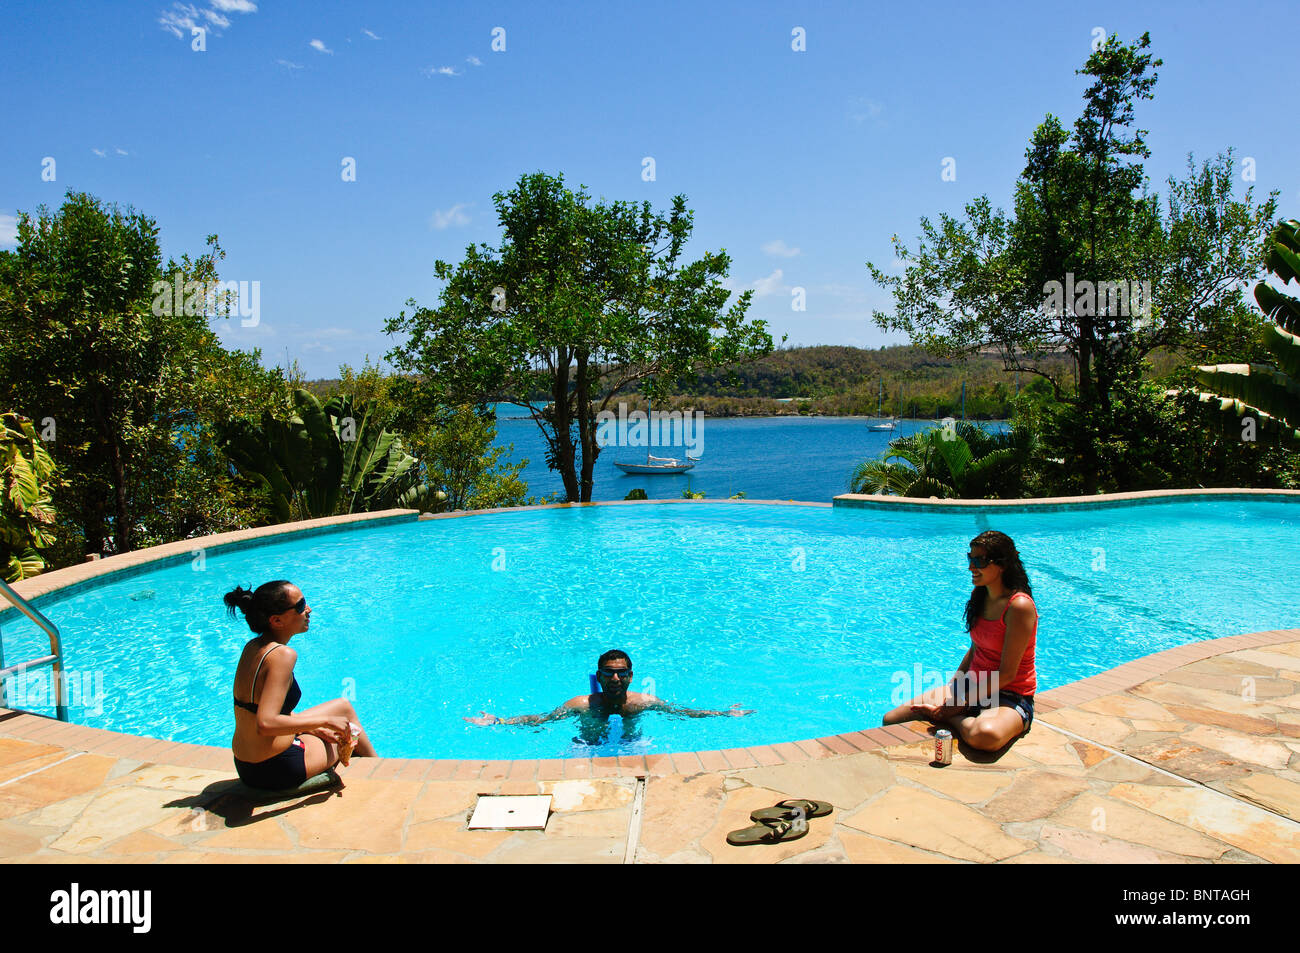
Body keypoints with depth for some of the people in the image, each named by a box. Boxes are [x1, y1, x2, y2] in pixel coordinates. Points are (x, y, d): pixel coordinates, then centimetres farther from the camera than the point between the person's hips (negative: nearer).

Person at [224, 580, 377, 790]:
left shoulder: (253, 647, 4)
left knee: (343, 706, 25)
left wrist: (315, 727, 8)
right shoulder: (282, 655, -25)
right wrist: (325, 721, -23)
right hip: (275, 770, -8)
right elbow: (266, 724, -34)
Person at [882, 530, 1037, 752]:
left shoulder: (1019, 606, -21)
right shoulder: (980, 594, 4)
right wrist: (950, 689, 6)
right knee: (890, 721, -5)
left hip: (1010, 697, -5)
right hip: (971, 685, 6)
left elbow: (1007, 674, -21)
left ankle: (952, 718, -14)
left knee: (987, 734, -41)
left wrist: (958, 705, -18)